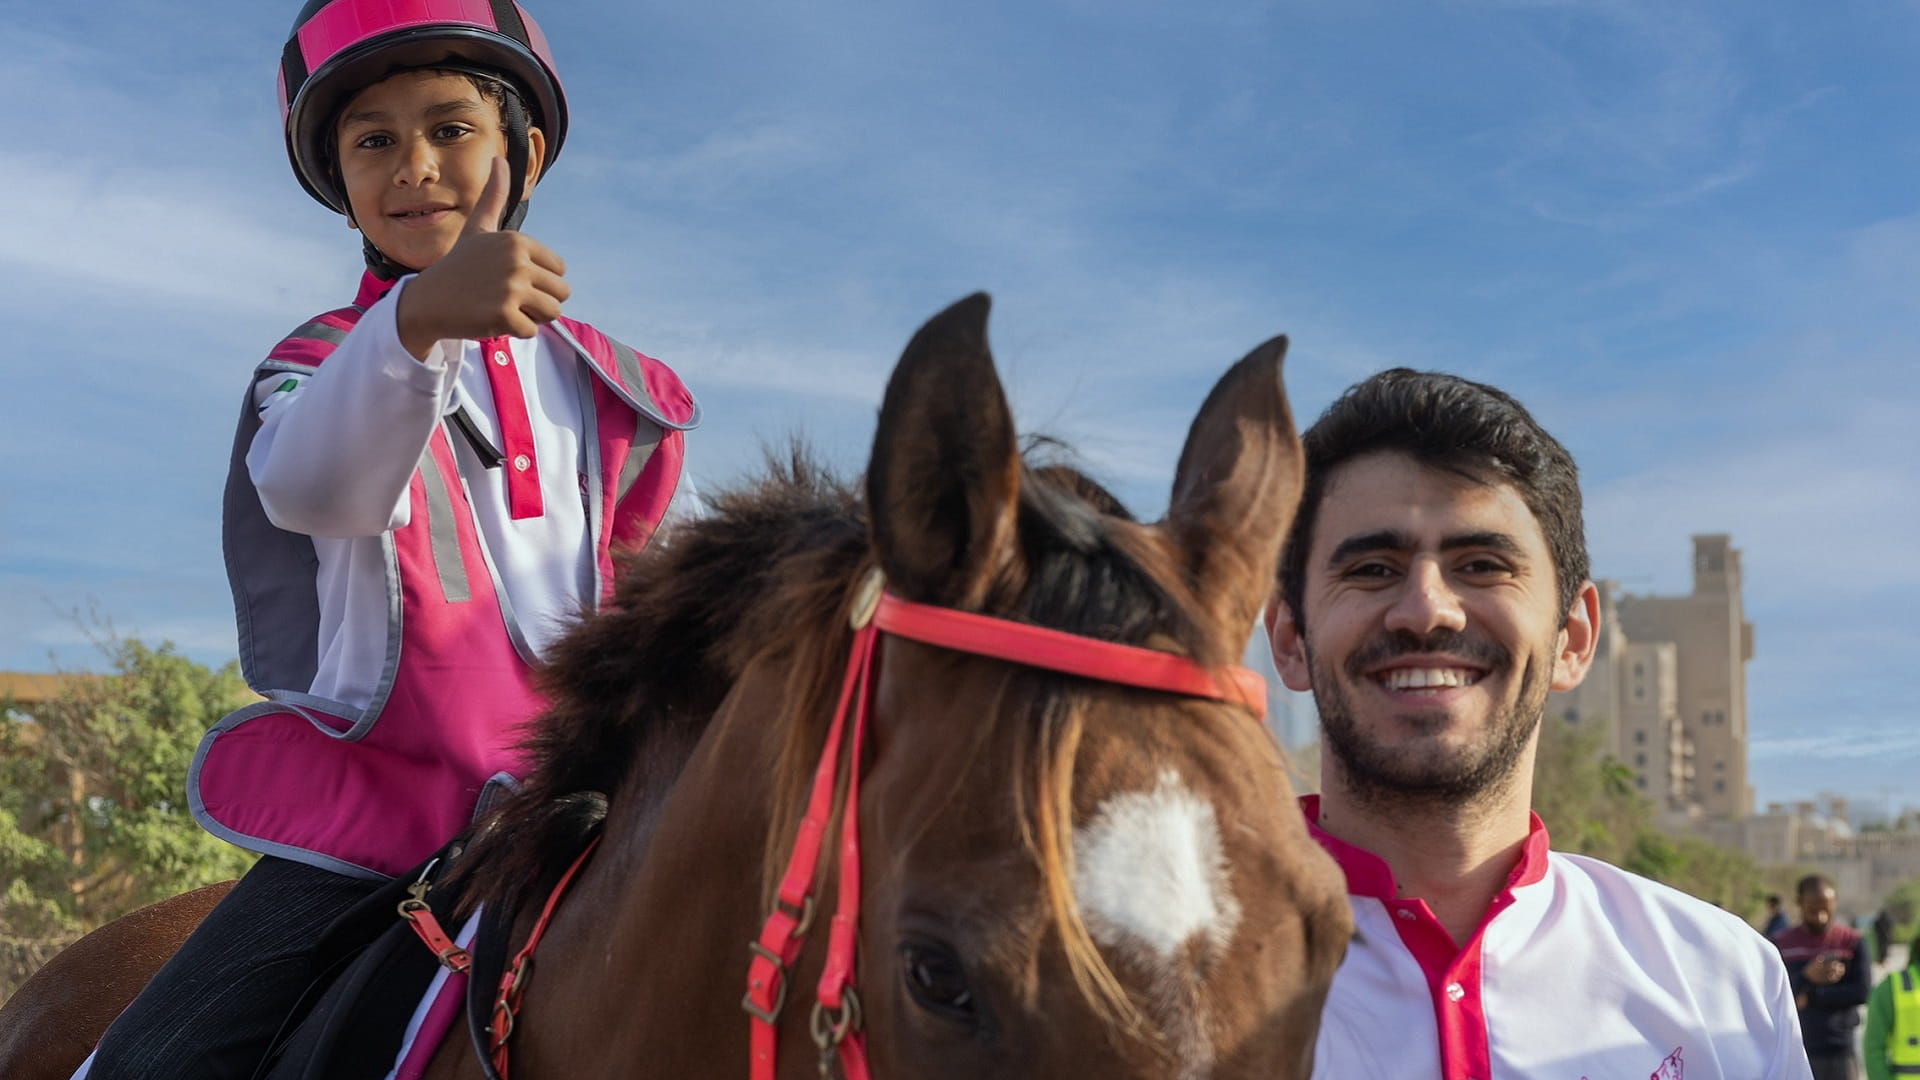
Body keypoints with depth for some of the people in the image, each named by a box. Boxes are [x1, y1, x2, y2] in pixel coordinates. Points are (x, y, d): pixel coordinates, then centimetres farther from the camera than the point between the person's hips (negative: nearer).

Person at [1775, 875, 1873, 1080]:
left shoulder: (1853, 941, 1)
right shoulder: (1781, 944, 4)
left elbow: (1863, 992, -8)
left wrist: (1813, 996, -10)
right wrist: (1806, 977, -19)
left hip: (1839, 1051, -1)